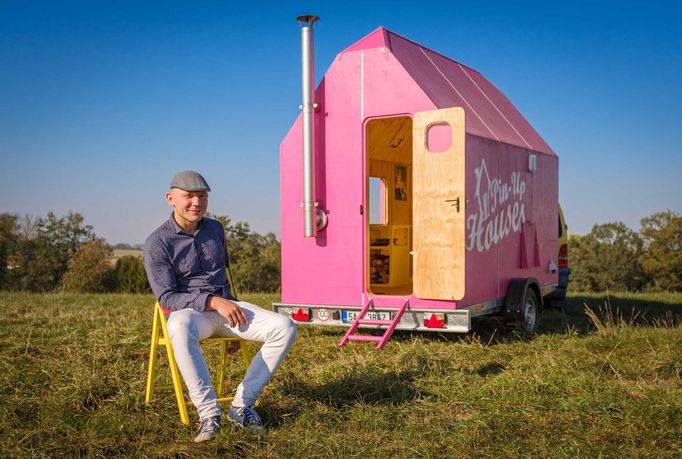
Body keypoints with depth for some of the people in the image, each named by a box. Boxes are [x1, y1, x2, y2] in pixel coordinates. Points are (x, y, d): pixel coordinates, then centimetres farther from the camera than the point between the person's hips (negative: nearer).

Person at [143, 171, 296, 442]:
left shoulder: (215, 229, 13)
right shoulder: (157, 243, -5)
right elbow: (166, 297, -12)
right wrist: (213, 301, -24)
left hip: (226, 305, 5)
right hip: (189, 311, -5)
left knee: (285, 328, -19)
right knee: (180, 329, -43)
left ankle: (242, 404, -16)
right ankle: (209, 413, -33)